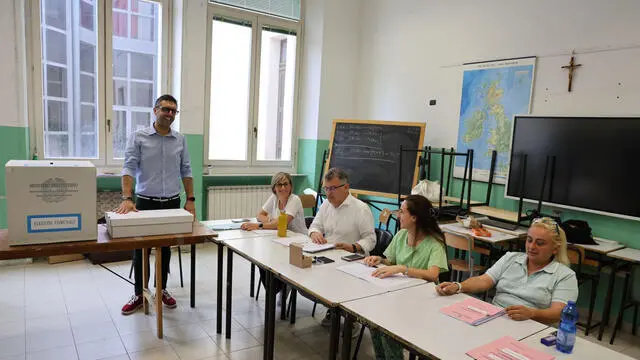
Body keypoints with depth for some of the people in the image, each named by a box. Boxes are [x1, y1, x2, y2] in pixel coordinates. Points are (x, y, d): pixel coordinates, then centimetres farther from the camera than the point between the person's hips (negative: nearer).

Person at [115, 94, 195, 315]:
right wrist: (127, 199, -25)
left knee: (166, 249, 12)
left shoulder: (180, 140, 5)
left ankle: (162, 289, 27)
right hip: (145, 202, -2)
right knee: (140, 250, 6)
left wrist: (190, 199, 1)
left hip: (172, 203, 3)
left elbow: (186, 171, 7)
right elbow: (129, 169, -12)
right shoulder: (138, 137, -5)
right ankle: (139, 294, 21)